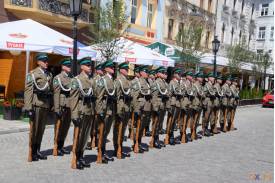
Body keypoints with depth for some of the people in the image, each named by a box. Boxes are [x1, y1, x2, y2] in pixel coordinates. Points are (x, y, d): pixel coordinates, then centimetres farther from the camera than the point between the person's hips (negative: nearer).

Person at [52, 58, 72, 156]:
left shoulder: (71, 78, 13)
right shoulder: (58, 78, -5)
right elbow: (56, 94, -10)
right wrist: (57, 109, -15)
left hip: (70, 107, 6)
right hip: (62, 106, -6)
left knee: (66, 127, 12)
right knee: (59, 128, 1)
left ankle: (61, 146, 24)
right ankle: (56, 149, 11)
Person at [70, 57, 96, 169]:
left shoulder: (91, 81, 13)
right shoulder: (76, 80, -5)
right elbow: (73, 99, -11)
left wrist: (94, 113, 12)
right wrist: (75, 115, -17)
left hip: (90, 113, 6)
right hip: (81, 113, -6)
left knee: (85, 136, 11)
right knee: (77, 137, 0)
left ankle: (81, 157, 22)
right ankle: (75, 161, 8)